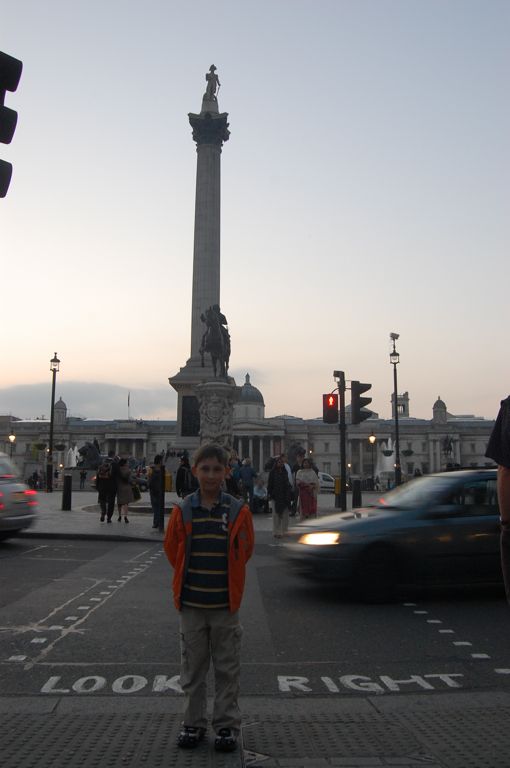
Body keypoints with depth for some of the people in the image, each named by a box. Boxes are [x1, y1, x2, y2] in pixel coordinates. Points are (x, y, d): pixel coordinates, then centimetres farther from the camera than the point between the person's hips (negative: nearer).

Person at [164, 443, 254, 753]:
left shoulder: (238, 510, -8)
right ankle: (194, 723, 30)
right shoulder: (183, 510, -6)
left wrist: (227, 579, 7)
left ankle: (227, 725, 24)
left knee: (227, 669, 10)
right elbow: (172, 549, 5)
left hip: (225, 604, -1)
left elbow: (245, 550, 3)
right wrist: (189, 577, 7)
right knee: (193, 668, 14)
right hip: (191, 603, 1)